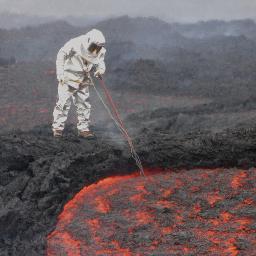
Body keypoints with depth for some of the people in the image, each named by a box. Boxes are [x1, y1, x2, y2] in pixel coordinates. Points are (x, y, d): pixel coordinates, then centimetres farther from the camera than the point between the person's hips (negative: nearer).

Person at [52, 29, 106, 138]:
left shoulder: (100, 51, -7)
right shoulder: (75, 44, -23)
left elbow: (100, 63, 6)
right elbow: (61, 55, -13)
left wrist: (100, 69, -19)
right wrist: (60, 73, -17)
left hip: (83, 80, 5)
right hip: (68, 78, -5)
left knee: (84, 104, 7)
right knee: (63, 102, -9)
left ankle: (83, 129, 15)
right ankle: (58, 128, -1)